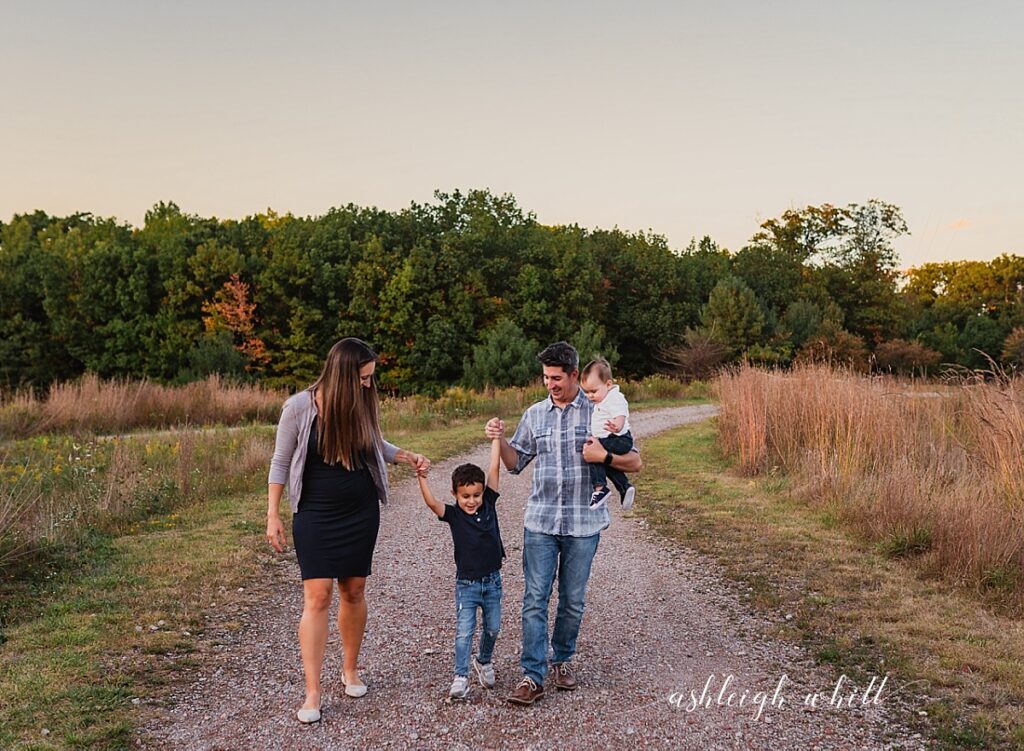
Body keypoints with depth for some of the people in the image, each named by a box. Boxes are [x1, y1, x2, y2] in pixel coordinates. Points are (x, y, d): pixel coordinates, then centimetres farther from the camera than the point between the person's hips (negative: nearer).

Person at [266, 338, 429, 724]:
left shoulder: (362, 404, -2)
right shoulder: (300, 407, -14)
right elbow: (280, 463, -5)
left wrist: (406, 456, 0)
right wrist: (273, 516, -6)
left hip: (361, 514, 4)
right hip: (316, 515, -4)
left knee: (353, 592, 10)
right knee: (317, 596, -8)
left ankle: (350, 670, 30)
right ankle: (312, 693, -1)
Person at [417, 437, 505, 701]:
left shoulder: (489, 504, -3)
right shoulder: (453, 514, -9)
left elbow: (494, 467, -8)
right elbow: (432, 503, -27)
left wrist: (496, 438, -12)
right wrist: (422, 478, -41)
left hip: (492, 580, 3)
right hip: (466, 583, -3)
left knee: (492, 628, 15)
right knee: (464, 631, -5)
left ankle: (484, 662, 39)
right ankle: (461, 677, 4)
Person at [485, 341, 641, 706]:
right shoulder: (534, 414, 7)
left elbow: (635, 462, 1)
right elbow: (516, 463, 13)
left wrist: (604, 456, -17)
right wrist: (500, 440, -5)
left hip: (583, 523, -1)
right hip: (540, 521, 2)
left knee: (573, 600, 10)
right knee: (535, 599, -3)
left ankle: (563, 659, 31)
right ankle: (533, 676, 1)